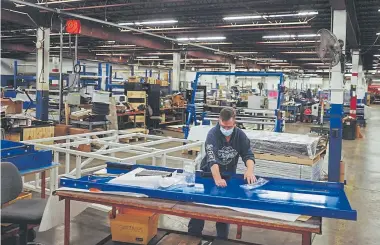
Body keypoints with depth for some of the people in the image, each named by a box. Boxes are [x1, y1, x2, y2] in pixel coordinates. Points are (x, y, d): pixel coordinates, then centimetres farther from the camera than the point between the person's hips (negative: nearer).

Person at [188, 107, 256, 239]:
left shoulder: (240, 135, -11)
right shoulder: (213, 134, -24)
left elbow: (248, 155, -16)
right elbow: (212, 158, -36)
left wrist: (250, 170, -38)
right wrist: (217, 178, -51)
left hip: (229, 175, 3)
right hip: (209, 173, -3)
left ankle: (222, 237, 20)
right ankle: (194, 233, 18)